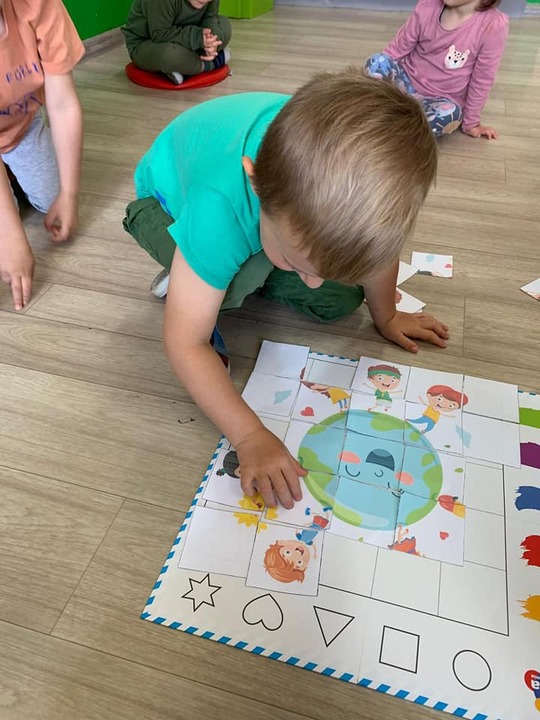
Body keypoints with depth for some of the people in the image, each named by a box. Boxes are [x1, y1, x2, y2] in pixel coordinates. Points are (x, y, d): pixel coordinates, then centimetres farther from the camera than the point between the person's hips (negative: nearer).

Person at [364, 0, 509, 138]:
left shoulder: (494, 25, -18)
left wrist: (471, 123, -4)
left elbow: (482, 80, -11)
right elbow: (397, 49, -1)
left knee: (448, 113, -39)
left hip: (441, 99, -2)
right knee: (376, 61, -26)